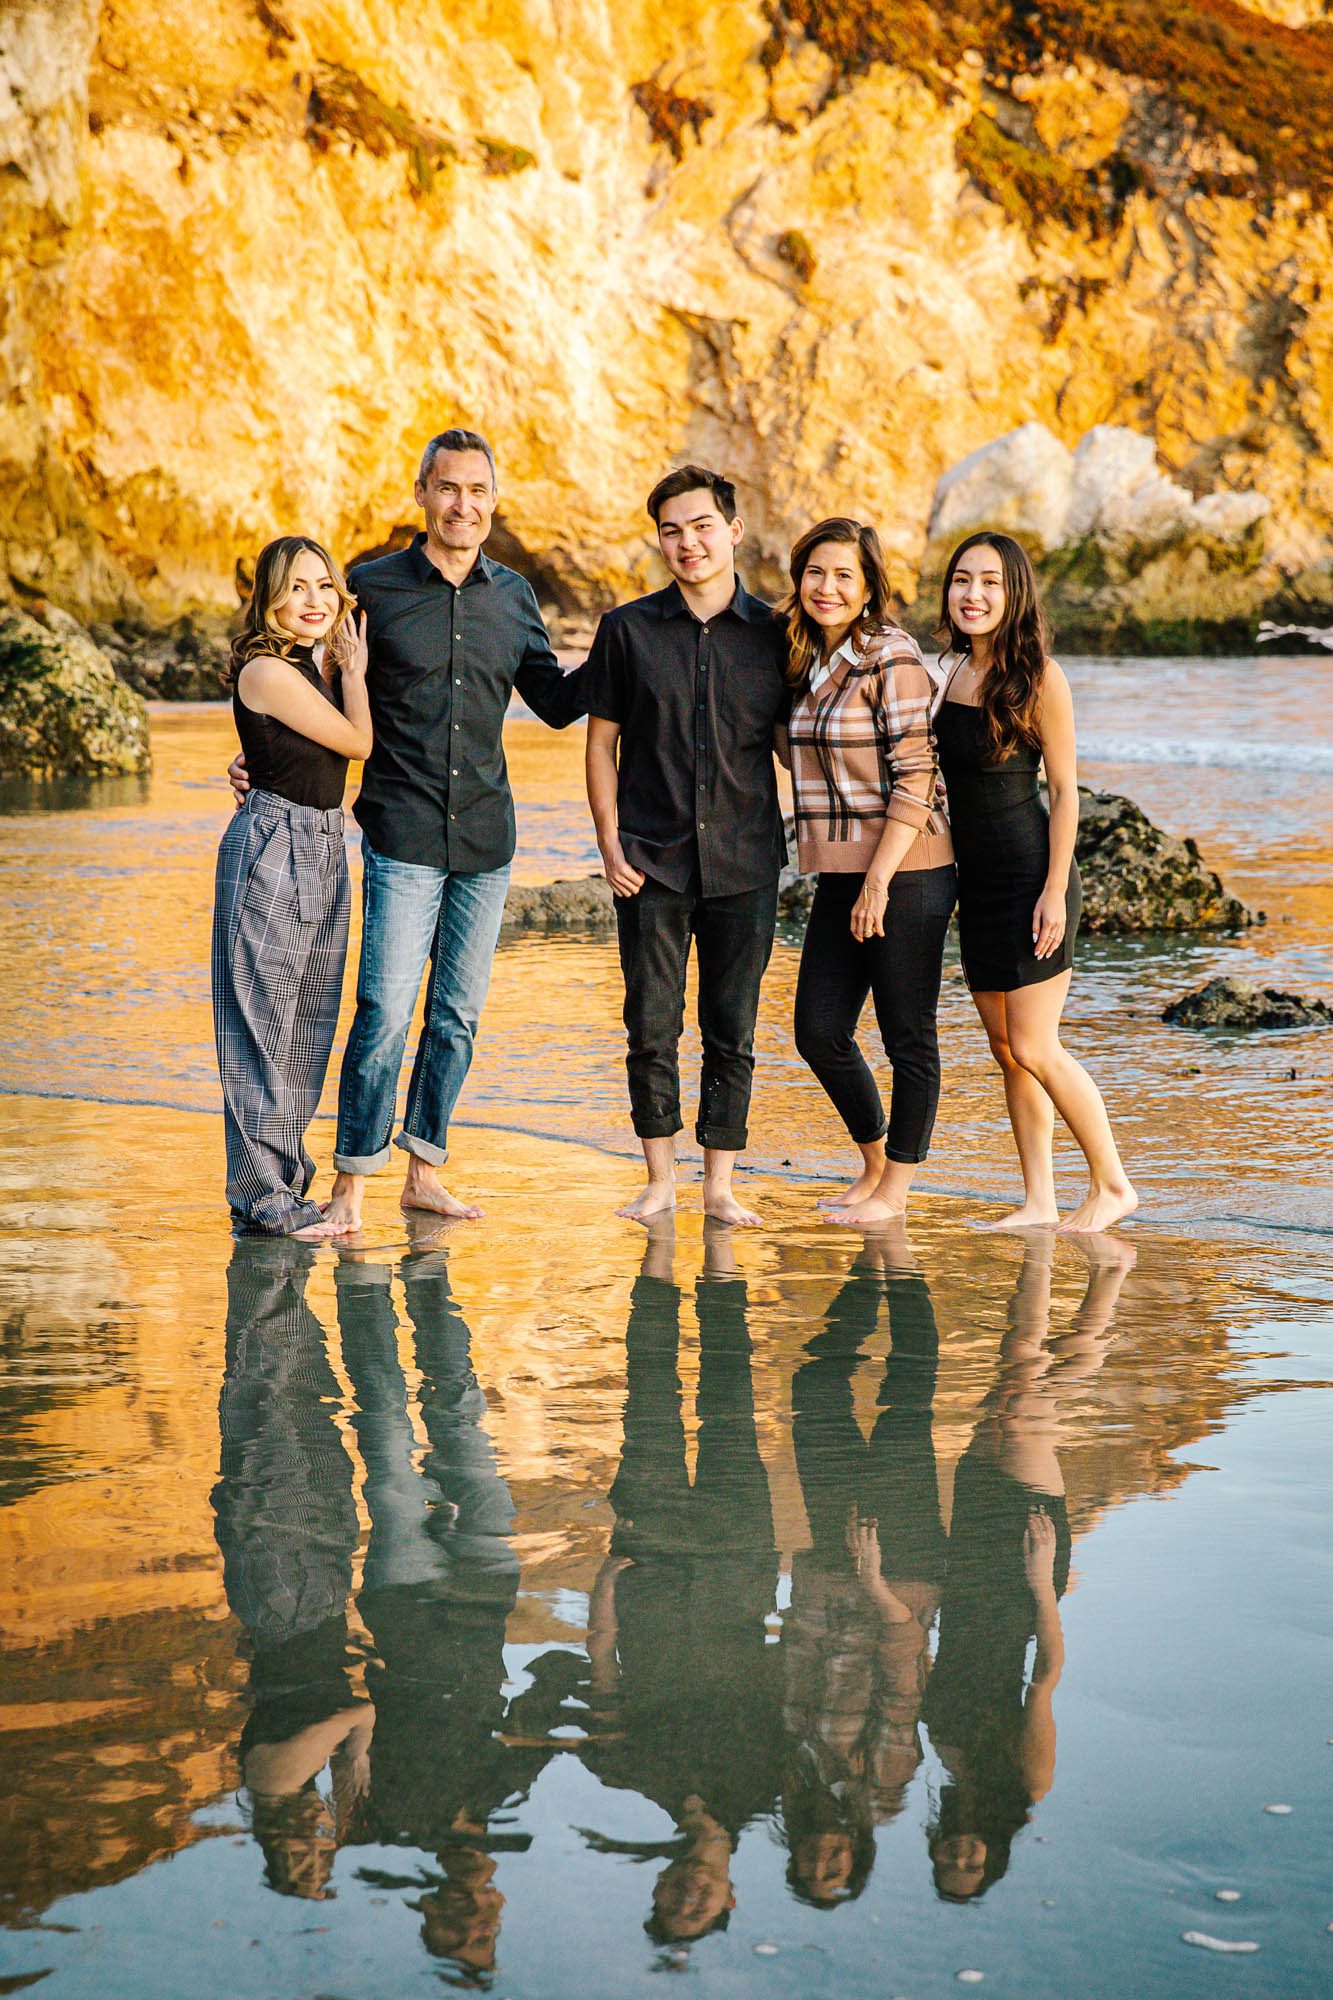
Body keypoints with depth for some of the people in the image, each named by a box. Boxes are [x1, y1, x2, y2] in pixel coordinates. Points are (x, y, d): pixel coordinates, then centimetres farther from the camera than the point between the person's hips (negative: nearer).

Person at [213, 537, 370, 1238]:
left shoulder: (317, 666, 12)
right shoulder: (268, 672, -15)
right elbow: (358, 740, -8)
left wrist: (341, 665, 6)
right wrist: (353, 669, 4)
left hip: (322, 848, 9)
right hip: (274, 844, -9)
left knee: (308, 1025, 12)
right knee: (264, 1023, -4)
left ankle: (285, 1182, 20)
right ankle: (263, 1195, 1)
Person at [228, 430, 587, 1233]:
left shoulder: (513, 595, 9)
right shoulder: (373, 587, -1)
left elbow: (556, 701, 15)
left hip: (486, 836, 4)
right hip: (403, 833, -4)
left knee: (458, 1015, 9)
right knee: (386, 1010, -10)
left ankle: (425, 1172, 19)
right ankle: (352, 1182, -1)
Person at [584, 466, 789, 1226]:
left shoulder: (772, 635, 3)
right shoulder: (628, 630, 3)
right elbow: (602, 742, 7)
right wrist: (610, 844, -1)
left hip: (744, 863, 0)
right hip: (652, 862, 0)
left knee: (733, 1034, 4)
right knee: (652, 1030, 2)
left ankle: (720, 1185, 12)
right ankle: (661, 1181, 15)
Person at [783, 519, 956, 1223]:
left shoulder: (892, 656, -11)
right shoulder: (807, 661, 13)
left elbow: (915, 774, -15)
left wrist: (880, 879, -18)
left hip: (904, 872, -8)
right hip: (839, 874, 8)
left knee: (908, 1036, 3)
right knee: (819, 1031, 8)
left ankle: (896, 1186, 14)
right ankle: (874, 1165, 27)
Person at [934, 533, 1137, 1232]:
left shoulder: (1037, 677, -11)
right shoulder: (953, 671, 9)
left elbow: (1064, 790, -10)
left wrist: (1056, 890, -15)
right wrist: (946, 883, 16)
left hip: (1031, 876, -7)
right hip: (976, 879, 7)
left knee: (1032, 1046, -7)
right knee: (1006, 1049, 8)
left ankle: (1111, 1184, 8)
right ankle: (1038, 1202, 14)